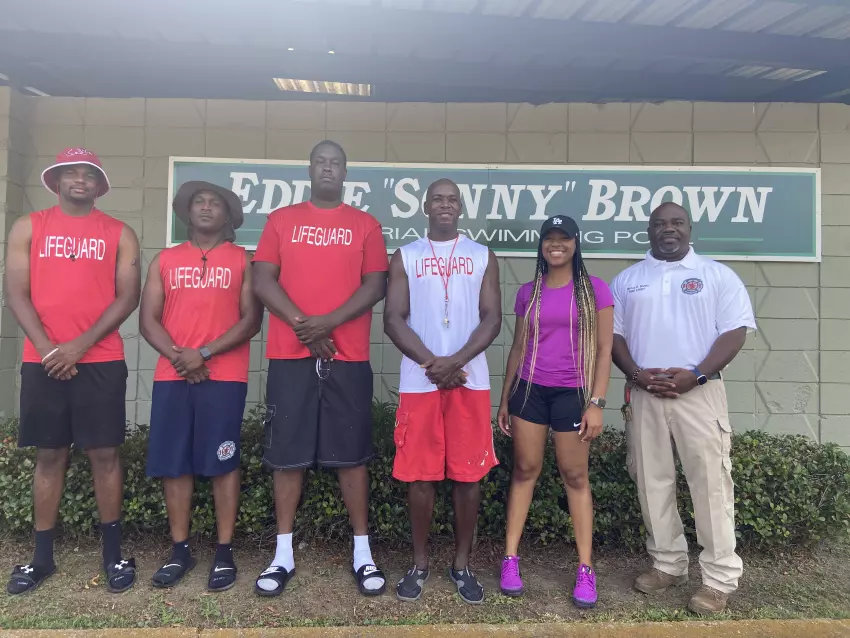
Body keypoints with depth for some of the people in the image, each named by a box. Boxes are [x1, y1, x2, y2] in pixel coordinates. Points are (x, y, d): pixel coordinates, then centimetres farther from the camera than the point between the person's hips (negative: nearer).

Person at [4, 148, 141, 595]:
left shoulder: (120, 233, 6)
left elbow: (128, 296, -2)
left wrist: (81, 344, -11)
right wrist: (47, 348, -9)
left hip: (101, 361, -1)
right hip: (42, 361, 2)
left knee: (105, 454, 1)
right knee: (49, 456, 8)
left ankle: (113, 552, 12)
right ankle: (42, 555, 20)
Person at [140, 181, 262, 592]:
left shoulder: (243, 260, 6)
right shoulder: (165, 260, 14)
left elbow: (252, 319, -2)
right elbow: (148, 319, 7)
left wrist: (205, 353, -12)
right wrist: (178, 356, -9)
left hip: (224, 376, -3)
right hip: (171, 376, 3)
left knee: (222, 463, -1)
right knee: (173, 464, 4)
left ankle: (224, 552, 9)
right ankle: (180, 550, 18)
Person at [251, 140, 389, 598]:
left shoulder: (365, 225, 9)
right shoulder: (281, 220, 10)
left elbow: (375, 285, -1)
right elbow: (261, 280, 1)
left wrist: (328, 322, -14)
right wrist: (303, 324, -11)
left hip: (348, 357, 0)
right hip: (289, 356, 1)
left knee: (351, 454, 4)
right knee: (287, 455, 5)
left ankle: (362, 554, 15)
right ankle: (283, 554, 18)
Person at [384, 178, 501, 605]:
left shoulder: (483, 257, 9)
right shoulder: (405, 257, 8)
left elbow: (492, 319, 1)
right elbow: (393, 319, -1)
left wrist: (455, 362, -13)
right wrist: (432, 363, -12)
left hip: (470, 379, 1)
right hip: (418, 381, 0)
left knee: (468, 474, 5)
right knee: (419, 474, 5)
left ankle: (462, 564, 21)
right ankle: (419, 563, 22)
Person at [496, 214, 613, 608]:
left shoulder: (594, 289, 0)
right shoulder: (528, 293, 8)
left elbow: (604, 349, -3)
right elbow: (518, 348, 11)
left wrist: (596, 402, -10)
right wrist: (505, 399, 10)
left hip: (572, 393, -2)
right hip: (529, 390, 2)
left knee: (575, 476, 4)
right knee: (525, 471, 7)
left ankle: (585, 569, 15)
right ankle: (510, 559, 16)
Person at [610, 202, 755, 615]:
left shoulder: (717, 275, 4)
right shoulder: (626, 280, 12)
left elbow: (735, 331, -3)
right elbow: (614, 333, 8)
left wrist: (695, 375, -15)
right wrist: (635, 374, -8)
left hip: (698, 392, -3)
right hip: (644, 394, 3)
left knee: (710, 482, -2)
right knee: (653, 483, 8)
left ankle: (719, 578, 10)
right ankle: (667, 564, 23)